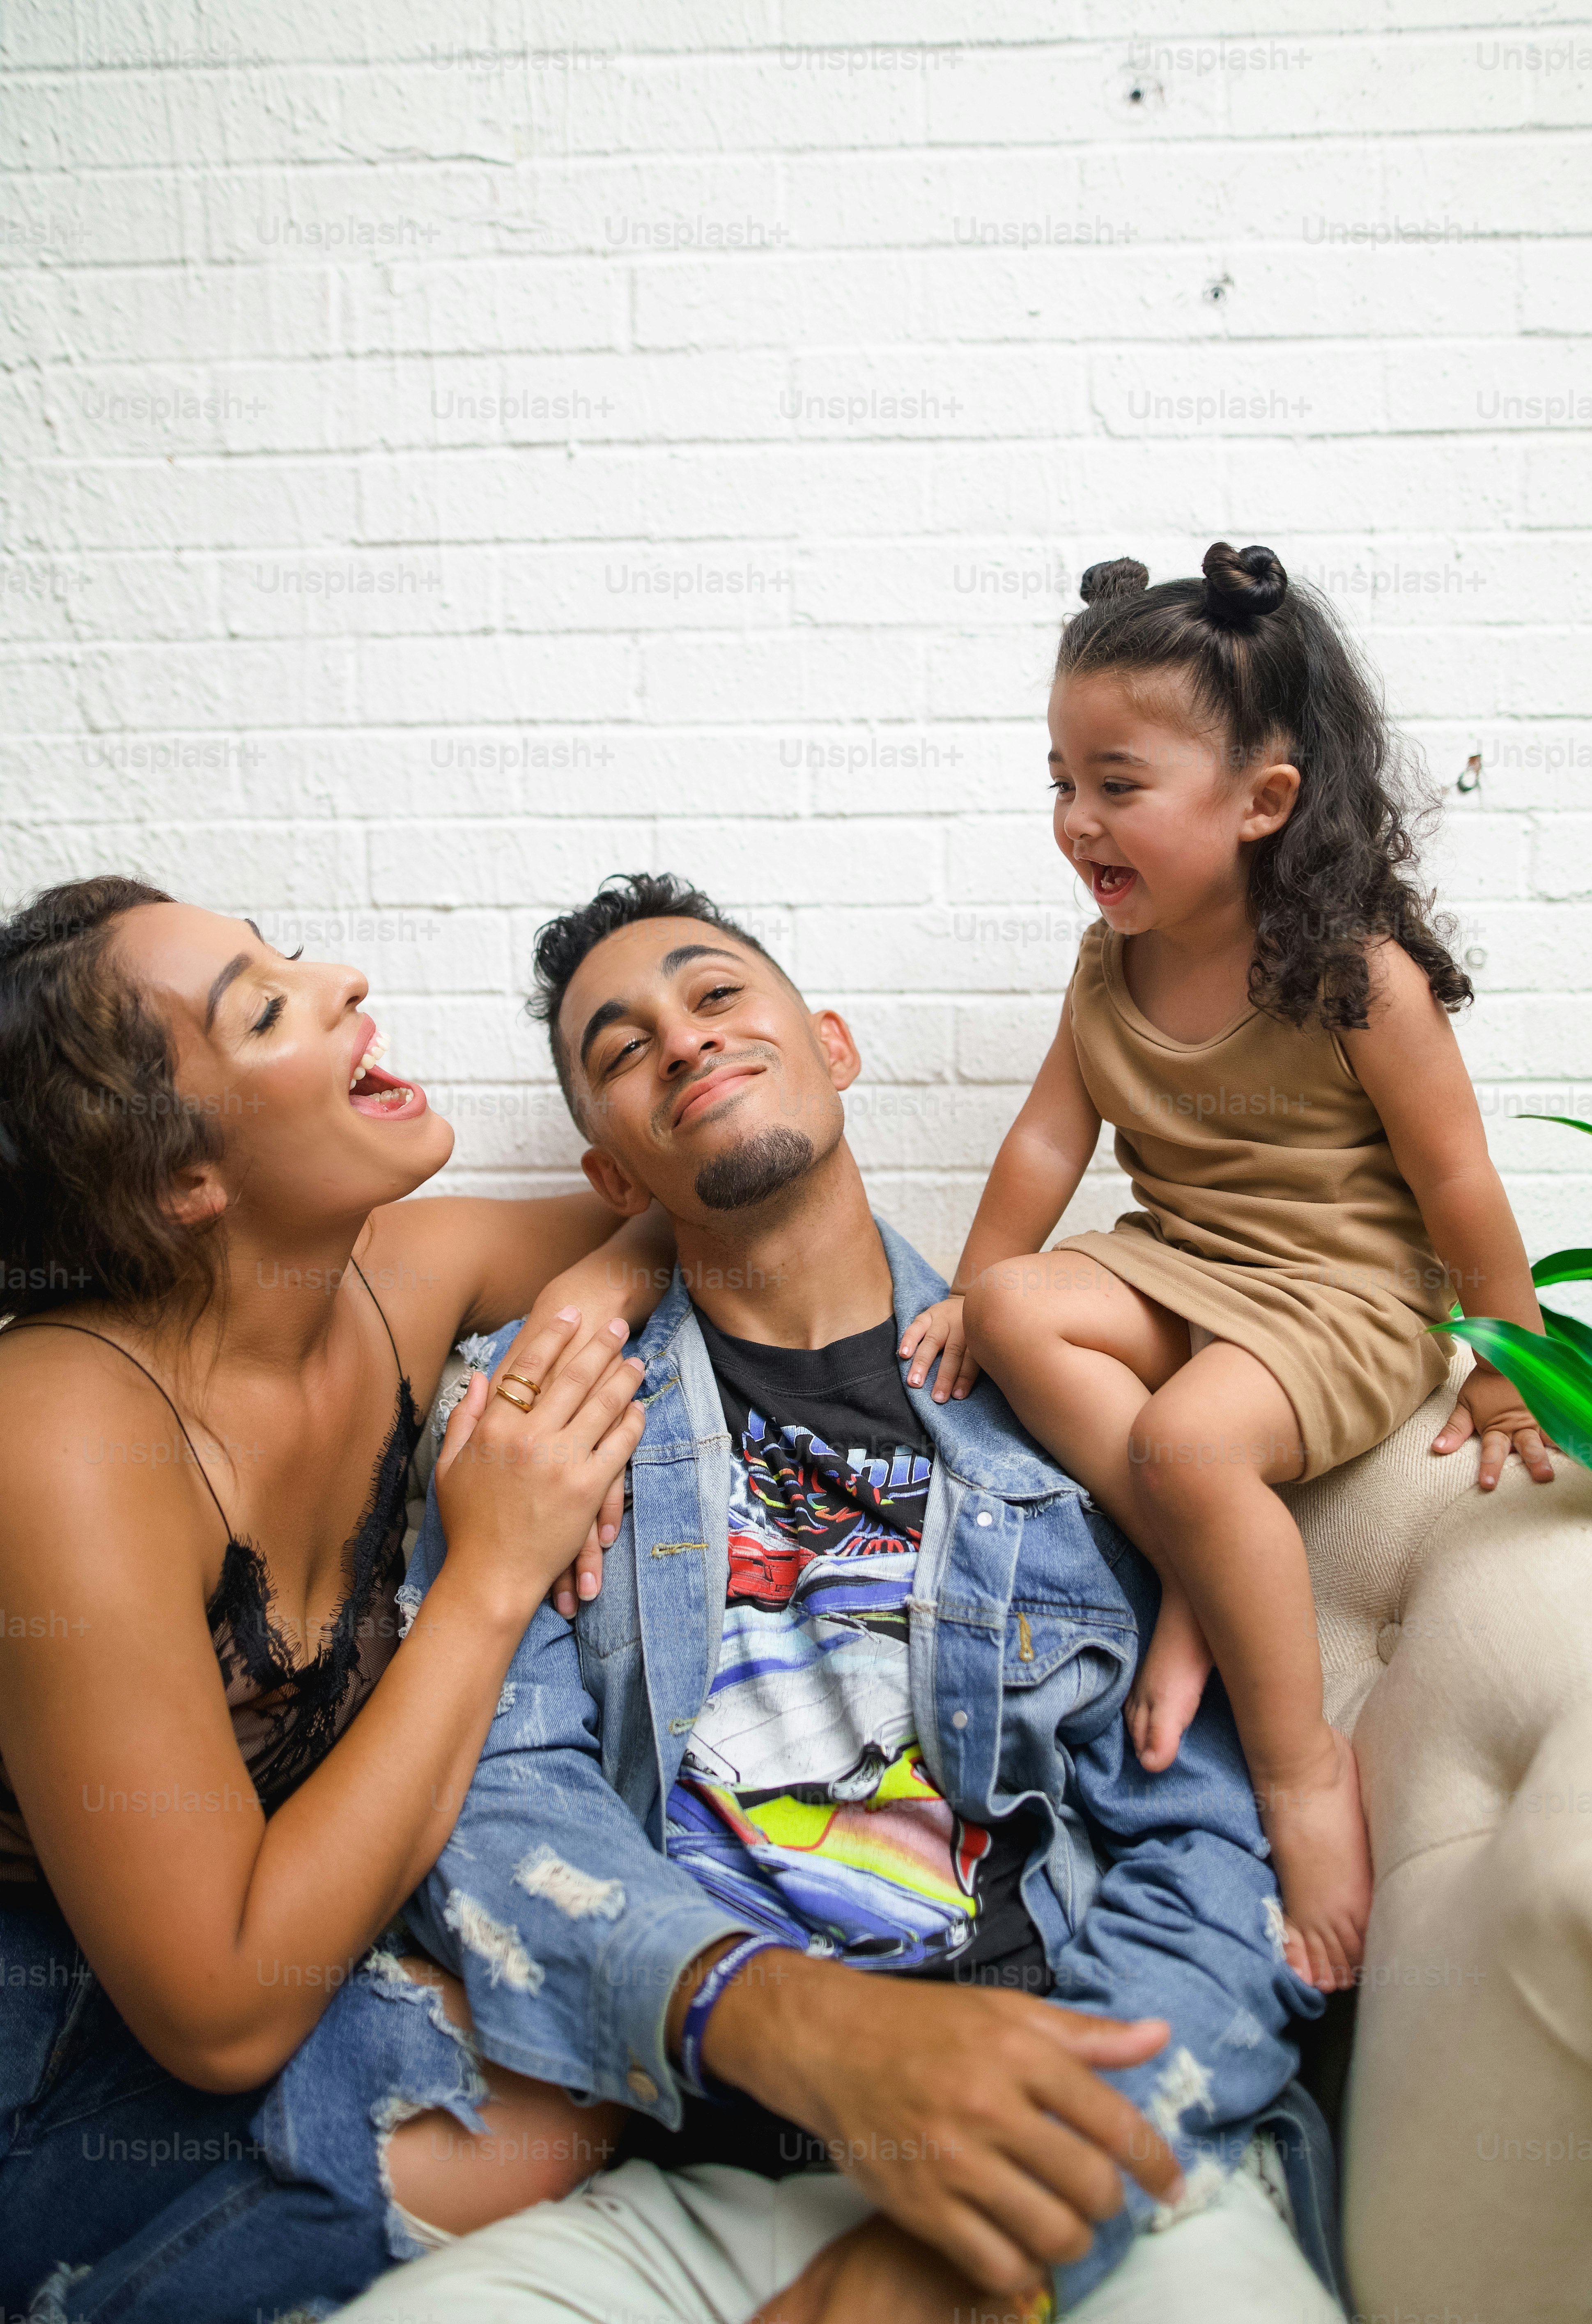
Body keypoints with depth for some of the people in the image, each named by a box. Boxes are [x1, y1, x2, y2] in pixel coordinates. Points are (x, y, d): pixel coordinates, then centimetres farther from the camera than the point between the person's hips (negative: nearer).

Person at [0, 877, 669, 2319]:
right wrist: (494, 1577, -29)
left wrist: (587, 1297, -18)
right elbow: (224, 2016, -29)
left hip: (303, 1917, 6)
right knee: (599, 2115, -14)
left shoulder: (394, 1279, -13)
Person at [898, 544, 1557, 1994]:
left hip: (1348, 1298, -6)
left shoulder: (1361, 980, -17)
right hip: (1177, 1266, 6)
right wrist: (972, 1289, 4)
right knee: (1017, 1312, -21)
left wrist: (1510, 1370, -1)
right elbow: (1051, 1137, 6)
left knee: (1188, 1437, -32)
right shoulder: (1111, 966, 1)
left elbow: (1459, 1187, -9)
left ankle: (1303, 1762, -14)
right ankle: (1208, 1584, -20)